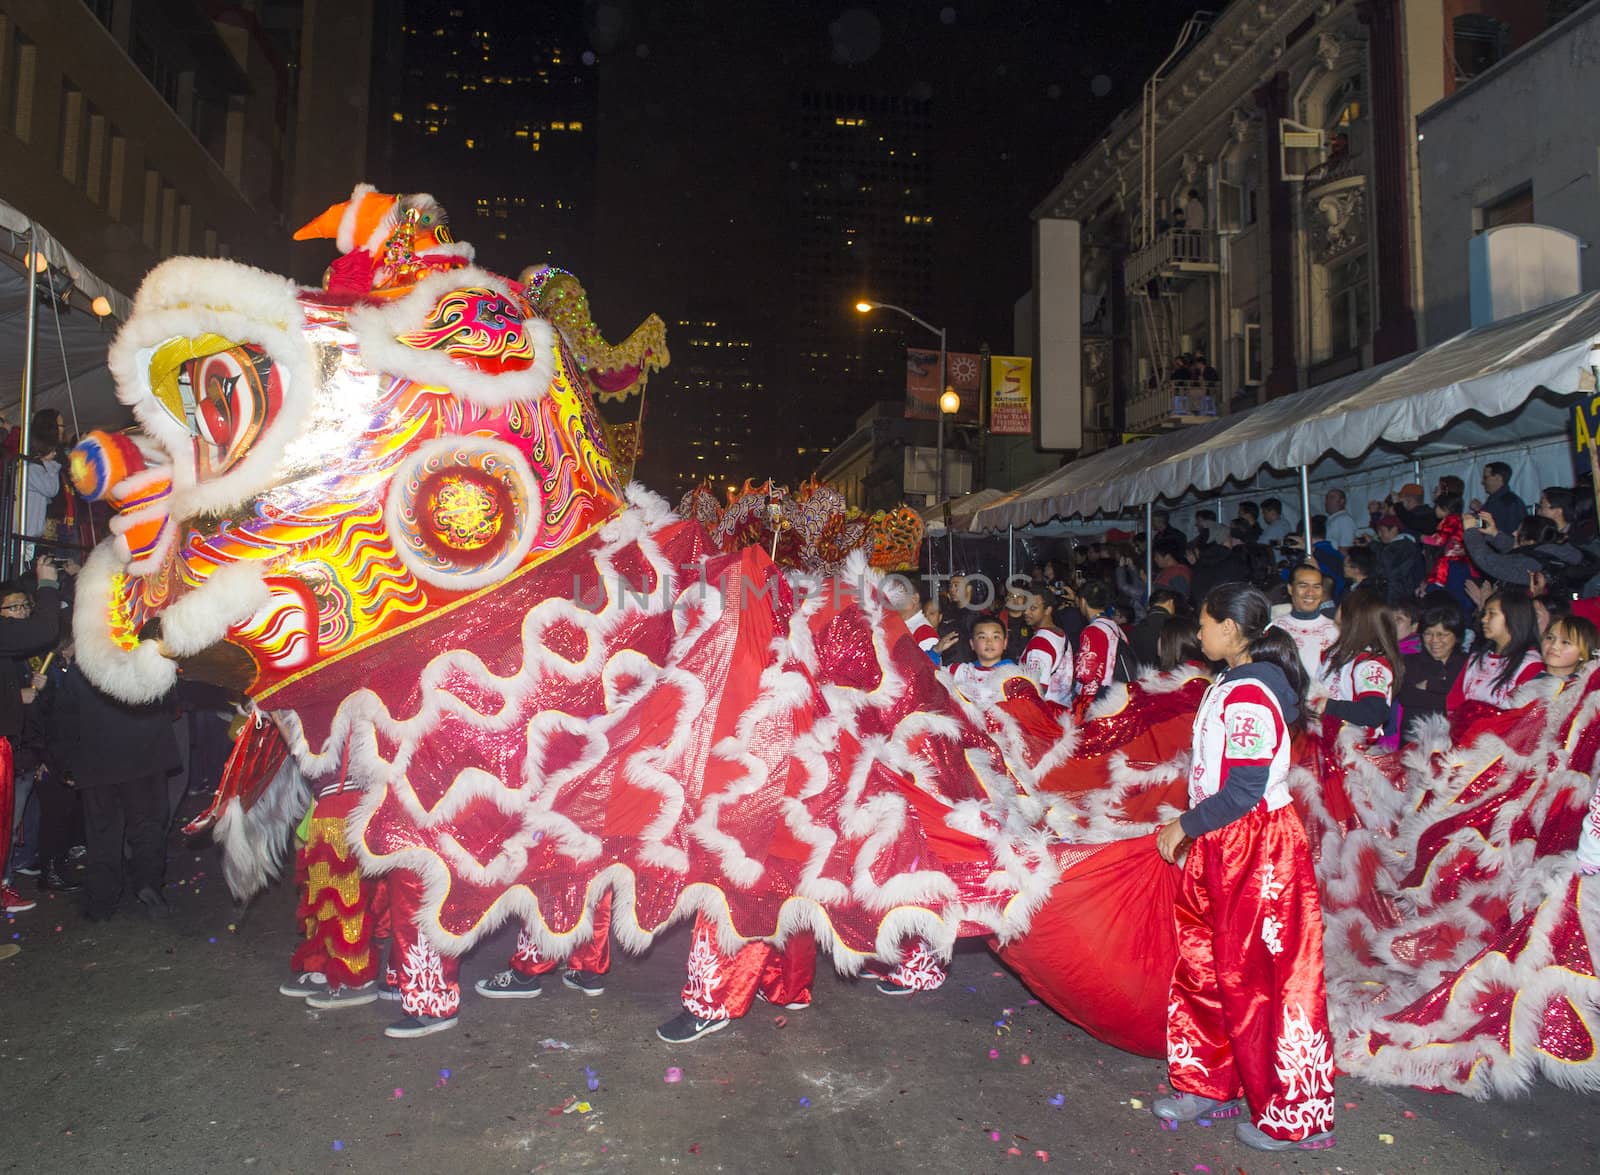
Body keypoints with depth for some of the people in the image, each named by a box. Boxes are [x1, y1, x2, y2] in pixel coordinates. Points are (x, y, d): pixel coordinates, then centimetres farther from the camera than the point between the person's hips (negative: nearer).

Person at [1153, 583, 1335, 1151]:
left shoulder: (1250, 697, -21)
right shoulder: (1227, 686, 9)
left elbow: (1243, 790, -24)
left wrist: (1184, 825, -14)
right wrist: (1192, 828, 14)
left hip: (1257, 846, -9)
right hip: (1221, 844, 10)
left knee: (1253, 977, 2)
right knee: (1203, 962, 16)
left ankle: (1293, 1117, 18)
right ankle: (1212, 1084, 32)